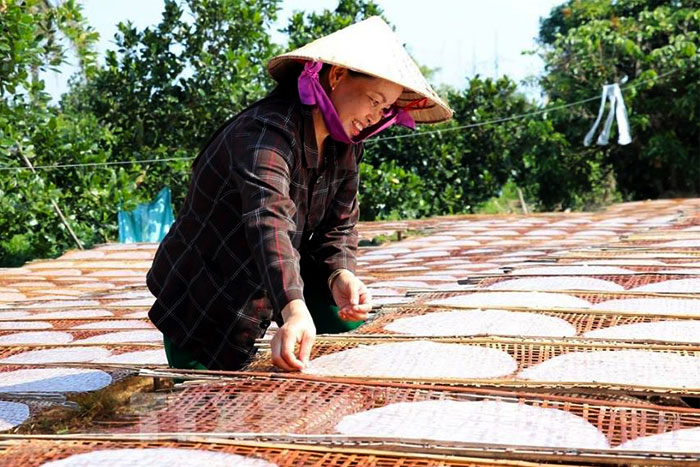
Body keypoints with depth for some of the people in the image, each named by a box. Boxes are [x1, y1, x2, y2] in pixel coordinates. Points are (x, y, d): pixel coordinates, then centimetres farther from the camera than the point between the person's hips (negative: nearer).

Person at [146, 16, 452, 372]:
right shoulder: (268, 129, -30)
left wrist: (341, 275, -22)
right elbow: (269, 221, -46)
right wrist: (294, 310, -60)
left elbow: (337, 226, 1)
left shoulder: (345, 146, -3)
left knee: (345, 317, -4)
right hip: (200, 304, -7)